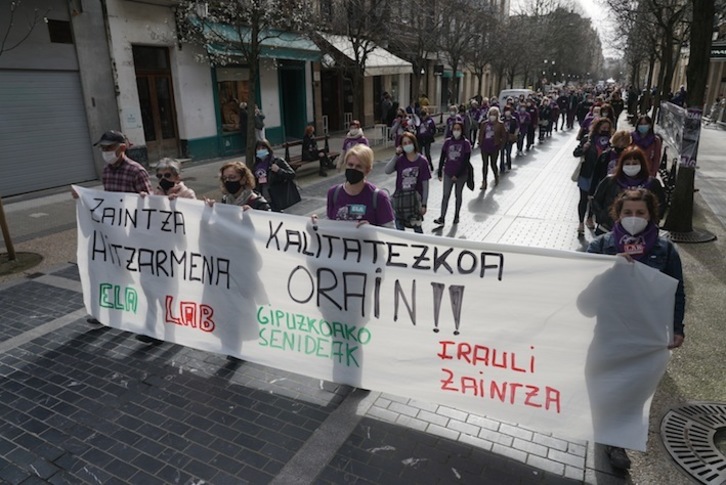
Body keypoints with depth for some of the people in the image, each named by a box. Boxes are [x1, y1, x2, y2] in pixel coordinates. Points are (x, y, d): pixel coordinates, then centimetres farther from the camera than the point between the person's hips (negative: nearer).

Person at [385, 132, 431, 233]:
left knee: (417, 227, 9)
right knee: (399, 227, 13)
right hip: (400, 198, 3)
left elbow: (425, 184, -6)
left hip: (415, 198, -2)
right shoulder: (400, 160, -1)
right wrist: (396, 155, -19)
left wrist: (424, 204, -8)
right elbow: (387, 171, -18)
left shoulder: (422, 161, -7)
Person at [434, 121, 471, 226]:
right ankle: (442, 218, -3)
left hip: (461, 174, -2)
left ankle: (456, 216, 25)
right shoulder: (448, 142, 0)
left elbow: (466, 161, -12)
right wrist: (439, 173, 2)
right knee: (445, 195, -3)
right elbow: (442, 158, 3)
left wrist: (457, 175, -17)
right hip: (448, 173, 2)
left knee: (458, 195, 12)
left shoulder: (466, 143, -8)